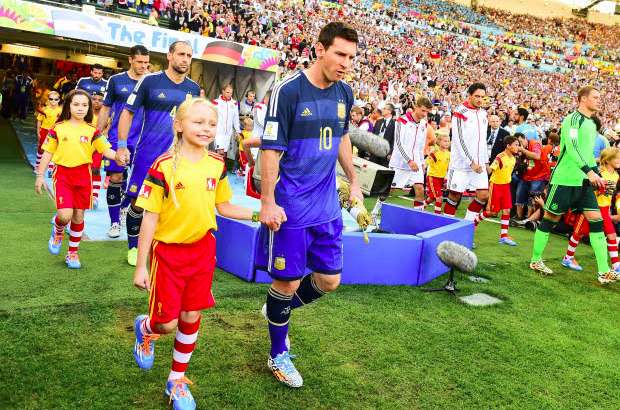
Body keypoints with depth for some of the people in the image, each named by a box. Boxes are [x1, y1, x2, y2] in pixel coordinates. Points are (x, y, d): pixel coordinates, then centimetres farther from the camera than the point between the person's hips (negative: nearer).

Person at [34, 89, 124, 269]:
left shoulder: (92, 130, 2)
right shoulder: (58, 128, 0)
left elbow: (105, 149, -3)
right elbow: (48, 153, 5)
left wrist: (116, 156, -24)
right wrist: (40, 176, 3)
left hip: (83, 175, 2)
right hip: (63, 174, -1)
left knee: (79, 216, 8)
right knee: (65, 215, -15)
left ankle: (73, 253, 24)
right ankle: (57, 233, 22)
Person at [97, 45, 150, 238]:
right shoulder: (116, 80, 2)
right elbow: (105, 109, 7)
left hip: (141, 139, 2)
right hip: (117, 138, -1)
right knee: (115, 178, 0)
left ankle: (124, 206, 33)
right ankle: (115, 222, 11)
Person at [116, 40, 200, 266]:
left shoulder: (194, 89, 7)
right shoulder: (150, 81, -3)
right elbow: (128, 112, 0)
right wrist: (122, 145, -6)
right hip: (147, 155, -2)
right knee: (138, 202, 4)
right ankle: (133, 247, 23)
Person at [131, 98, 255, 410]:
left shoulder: (217, 165, -1)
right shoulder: (163, 166, -15)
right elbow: (150, 217, -11)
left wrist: (258, 215, -2)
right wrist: (141, 265, -8)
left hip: (202, 249, 4)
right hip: (168, 251, -4)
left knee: (191, 317, 12)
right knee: (167, 323, 2)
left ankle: (177, 381, 32)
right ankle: (144, 329, 41)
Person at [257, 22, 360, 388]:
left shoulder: (345, 93, 5)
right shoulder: (288, 90, -14)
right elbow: (271, 149, -14)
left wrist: (354, 181, 20)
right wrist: (267, 202, -17)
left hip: (327, 206, 6)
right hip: (290, 206, -6)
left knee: (329, 280, 10)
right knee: (287, 282, 5)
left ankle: (279, 310, 38)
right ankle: (278, 355, 27)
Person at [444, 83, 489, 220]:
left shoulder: (483, 113, 12)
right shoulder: (460, 112, -9)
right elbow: (459, 140, -15)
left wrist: (485, 161, 14)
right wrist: (471, 162, -16)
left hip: (479, 164, 6)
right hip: (461, 163, -6)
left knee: (484, 195, 0)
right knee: (455, 195, 0)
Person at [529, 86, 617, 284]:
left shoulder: (591, 124, 18)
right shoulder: (573, 119, -9)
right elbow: (571, 147, -21)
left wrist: (597, 175, 16)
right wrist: (589, 172, -27)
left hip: (584, 182, 8)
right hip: (565, 179, -8)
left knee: (596, 219, -1)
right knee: (550, 218, 1)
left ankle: (604, 271, -1)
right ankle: (535, 260, 16)